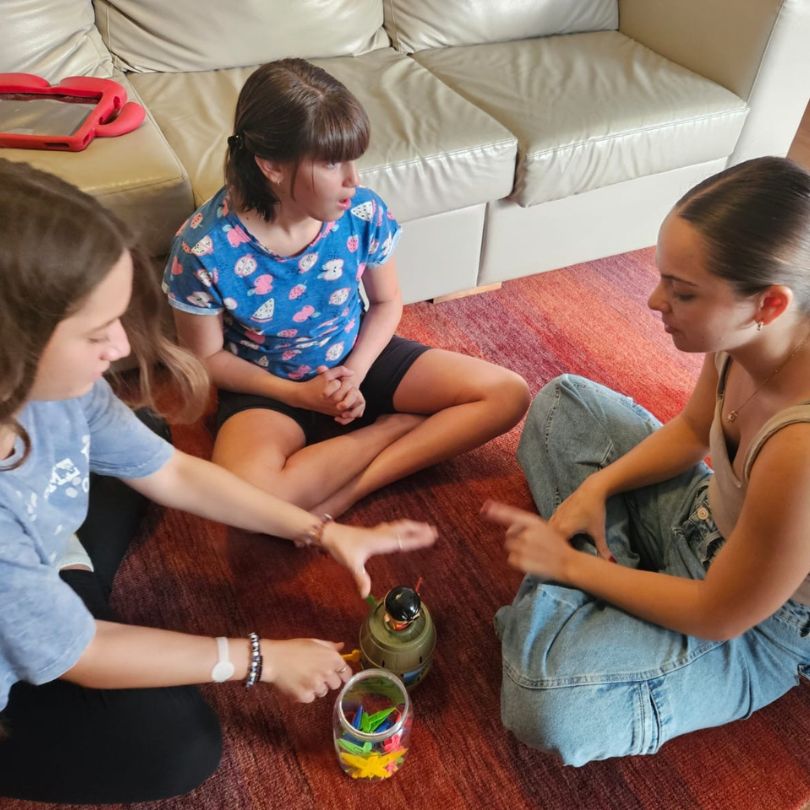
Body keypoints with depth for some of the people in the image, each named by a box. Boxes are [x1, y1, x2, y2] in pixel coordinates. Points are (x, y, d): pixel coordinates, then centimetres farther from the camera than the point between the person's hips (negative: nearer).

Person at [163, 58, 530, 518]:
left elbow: (387, 302, 0)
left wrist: (355, 372, -16)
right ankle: (393, 425, -11)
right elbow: (208, 357, -10)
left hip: (356, 360, 4)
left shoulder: (363, 213, -17)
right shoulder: (205, 248, -24)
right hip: (270, 389, -3)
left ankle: (346, 493, -14)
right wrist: (300, 395, -19)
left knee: (509, 394, -9)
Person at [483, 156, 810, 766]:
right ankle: (611, 578, 4)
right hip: (708, 515, 7)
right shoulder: (743, 334, -18)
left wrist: (570, 565, -18)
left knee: (546, 702, -30)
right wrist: (596, 487, -11)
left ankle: (581, 575, 0)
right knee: (563, 402, 10)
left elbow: (717, 617, -26)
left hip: (754, 629, -7)